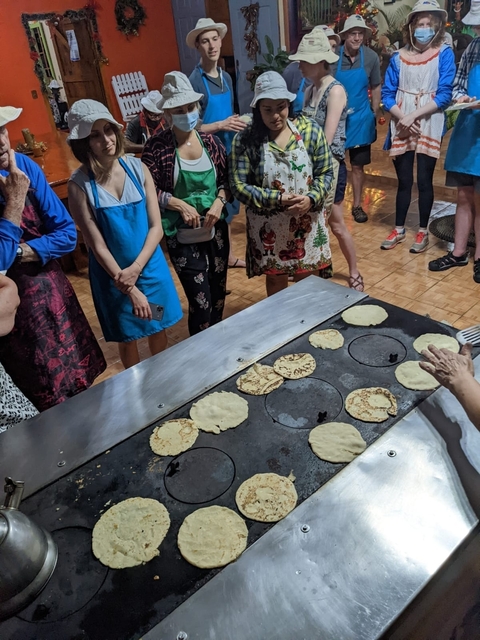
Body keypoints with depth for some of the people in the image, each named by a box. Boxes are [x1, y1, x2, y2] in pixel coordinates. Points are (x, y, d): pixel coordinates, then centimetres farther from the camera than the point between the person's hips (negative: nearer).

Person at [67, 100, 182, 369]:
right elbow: (98, 246, -15)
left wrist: (136, 268, -18)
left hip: (150, 266, 3)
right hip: (112, 275, -2)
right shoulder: (80, 185, -16)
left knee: (159, 329, 18)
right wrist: (131, 290, -16)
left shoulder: (138, 168, -7)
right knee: (127, 337, 15)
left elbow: (156, 227, -7)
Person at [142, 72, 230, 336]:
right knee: (200, 301, -4)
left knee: (218, 295, 15)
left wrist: (219, 202, -9)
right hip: (182, 235, -4)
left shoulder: (210, 141, 3)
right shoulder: (156, 146, -9)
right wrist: (179, 204, -19)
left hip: (216, 229, 5)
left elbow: (226, 180, 9)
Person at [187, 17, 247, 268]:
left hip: (229, 152, 8)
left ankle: (228, 254, 31)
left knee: (229, 206, 16)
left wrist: (238, 123, 5)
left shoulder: (226, 77, 10)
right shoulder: (194, 81, -13)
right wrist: (222, 125, -20)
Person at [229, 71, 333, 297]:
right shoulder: (245, 140, -10)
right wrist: (277, 199, -22)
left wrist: (312, 198, -20)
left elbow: (326, 172, 0)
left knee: (308, 277, 16)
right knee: (275, 278, 16)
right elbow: (239, 185, -12)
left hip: (307, 222, 2)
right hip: (269, 228, -2)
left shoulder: (309, 130, -4)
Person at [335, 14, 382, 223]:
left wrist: (374, 115, 4)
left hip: (360, 118, 2)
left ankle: (357, 205, 20)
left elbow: (376, 88, 7)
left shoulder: (371, 57, -4)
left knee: (358, 165, 8)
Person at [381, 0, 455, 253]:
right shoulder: (398, 57, 6)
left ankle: (423, 232, 13)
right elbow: (387, 94, 3)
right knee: (404, 180, 7)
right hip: (401, 126, 2)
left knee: (424, 180, 1)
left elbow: (444, 95, -8)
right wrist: (402, 118, -11)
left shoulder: (444, 54, -1)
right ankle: (399, 230, 19)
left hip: (429, 126, -2)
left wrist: (414, 115, -16)